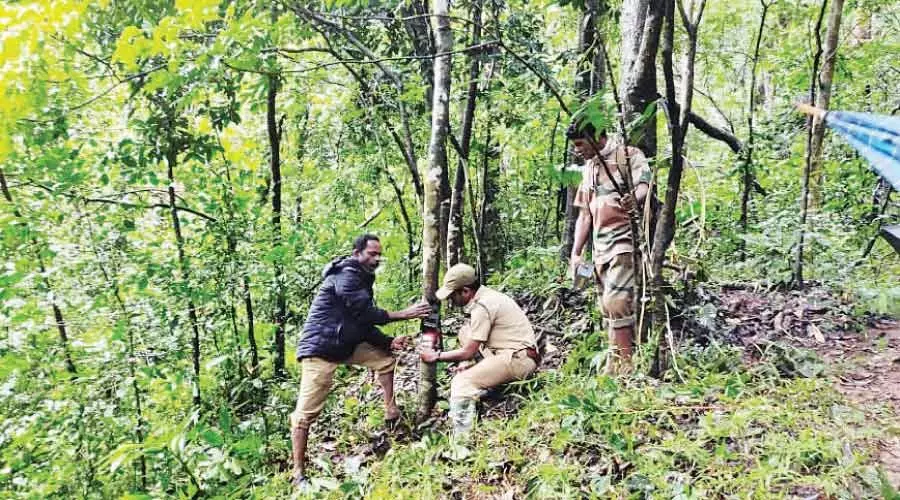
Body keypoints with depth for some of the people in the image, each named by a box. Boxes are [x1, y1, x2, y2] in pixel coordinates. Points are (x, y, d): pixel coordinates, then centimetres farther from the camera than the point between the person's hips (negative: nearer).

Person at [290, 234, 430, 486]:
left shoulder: (361, 279, 13)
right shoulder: (346, 275, -18)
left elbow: (364, 325, 11)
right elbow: (364, 313, -22)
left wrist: (389, 342, -2)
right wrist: (404, 314, -17)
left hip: (346, 344, 10)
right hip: (320, 348, -10)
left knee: (385, 359, 14)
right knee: (307, 411, -8)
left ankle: (391, 413, 22)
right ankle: (298, 473, 0)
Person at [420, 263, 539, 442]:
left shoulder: (482, 307, -17)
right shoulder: (486, 295, 12)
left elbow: (468, 353, -14)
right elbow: (471, 344, 20)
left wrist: (437, 356, -1)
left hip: (518, 359, -10)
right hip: (514, 352, 10)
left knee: (461, 382, -15)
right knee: (466, 332, 13)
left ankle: (461, 443, -17)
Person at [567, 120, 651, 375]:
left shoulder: (629, 155, -1)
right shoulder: (589, 168, 21)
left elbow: (644, 185, -18)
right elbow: (584, 215, 20)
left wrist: (634, 199, -42)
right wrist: (576, 253, 13)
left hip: (624, 241, -8)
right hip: (600, 247, 8)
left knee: (616, 300, -18)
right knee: (608, 306, 8)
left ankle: (621, 364, -13)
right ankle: (617, 365, 14)